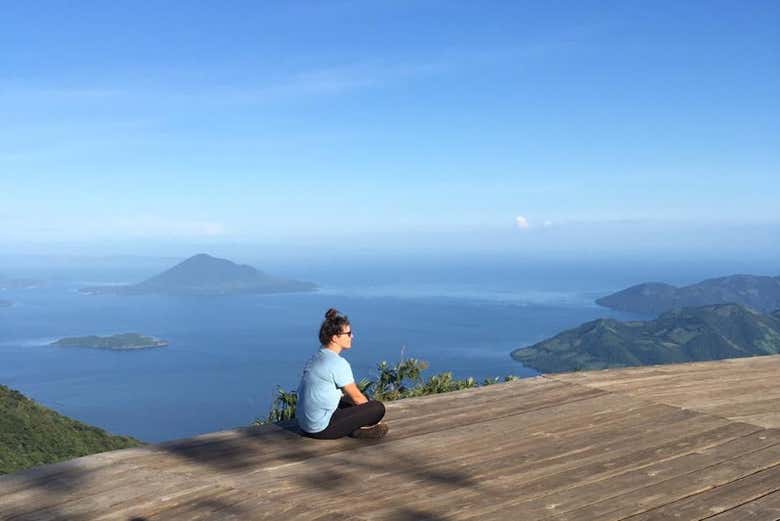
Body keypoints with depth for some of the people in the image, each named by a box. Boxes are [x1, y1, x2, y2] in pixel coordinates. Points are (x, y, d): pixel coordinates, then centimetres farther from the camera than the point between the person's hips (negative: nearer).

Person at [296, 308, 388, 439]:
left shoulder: (316, 358, 11)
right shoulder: (338, 363, -17)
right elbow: (357, 397, -6)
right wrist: (372, 414, 13)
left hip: (304, 424, 10)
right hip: (322, 429, -10)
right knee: (379, 408, -11)